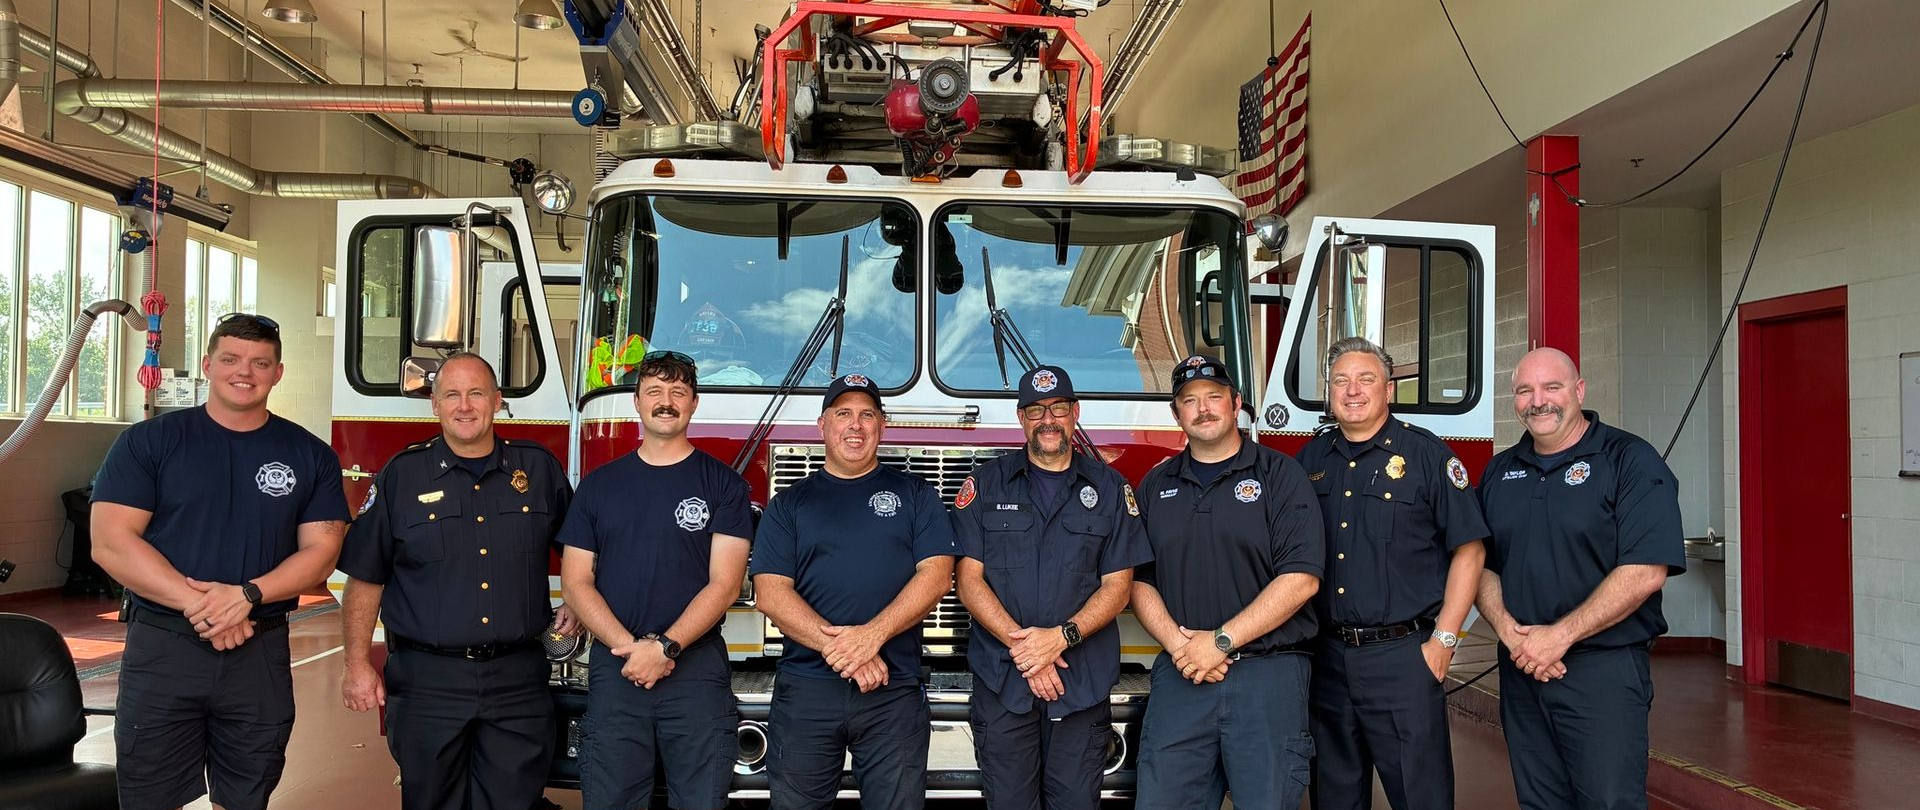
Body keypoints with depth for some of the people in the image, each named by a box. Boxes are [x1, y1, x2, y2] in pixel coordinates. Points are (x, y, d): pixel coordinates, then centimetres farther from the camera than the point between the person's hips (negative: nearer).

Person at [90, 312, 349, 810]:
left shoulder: (310, 457, 5)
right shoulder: (148, 442, 1)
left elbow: (320, 552, 1)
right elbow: (111, 543, -7)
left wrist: (248, 594, -17)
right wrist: (197, 605, -16)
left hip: (261, 655, 2)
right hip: (161, 650, -1)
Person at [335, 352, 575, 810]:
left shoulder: (540, 469, 5)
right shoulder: (402, 475, 2)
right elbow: (364, 579, 3)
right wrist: (358, 664, -1)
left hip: (518, 679, 1)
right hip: (425, 681, 0)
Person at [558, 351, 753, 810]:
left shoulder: (722, 483, 3)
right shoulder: (600, 484, 10)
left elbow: (725, 583, -4)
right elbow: (576, 580, 5)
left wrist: (666, 647, -15)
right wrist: (629, 647, -9)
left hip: (697, 671, -2)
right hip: (614, 667, 2)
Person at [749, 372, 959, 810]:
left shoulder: (916, 495, 10)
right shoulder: (788, 505, 10)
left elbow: (937, 574, -2)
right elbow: (770, 592, -1)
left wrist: (872, 634, -16)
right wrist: (839, 648, -14)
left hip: (894, 692, 0)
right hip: (804, 689, 1)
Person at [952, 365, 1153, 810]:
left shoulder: (1110, 488, 7)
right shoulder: (986, 484, 6)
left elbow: (1117, 585, 3)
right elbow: (969, 580, 0)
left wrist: (1062, 636, -13)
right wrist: (1021, 644, -11)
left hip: (1084, 684, 0)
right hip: (1001, 680, 0)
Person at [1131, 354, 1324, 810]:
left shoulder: (1280, 474, 1)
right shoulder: (1156, 486, 13)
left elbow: (1301, 578, -9)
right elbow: (1139, 580, 10)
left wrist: (1221, 641, -13)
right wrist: (1177, 642, -8)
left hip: (1268, 674, -3)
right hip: (1179, 676, 3)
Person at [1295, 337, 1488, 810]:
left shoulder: (1426, 454, -2)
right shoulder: (1310, 460, 9)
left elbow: (1468, 549, -3)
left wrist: (1443, 639, -9)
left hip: (1402, 656, -4)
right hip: (1325, 659, 4)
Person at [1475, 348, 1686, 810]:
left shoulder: (1629, 461, -6)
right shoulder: (1499, 472, 12)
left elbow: (1645, 573, -15)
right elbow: (1481, 566, 12)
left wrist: (1559, 636, -17)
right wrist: (1509, 630, -8)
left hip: (1603, 672, -5)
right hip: (1520, 672, 5)